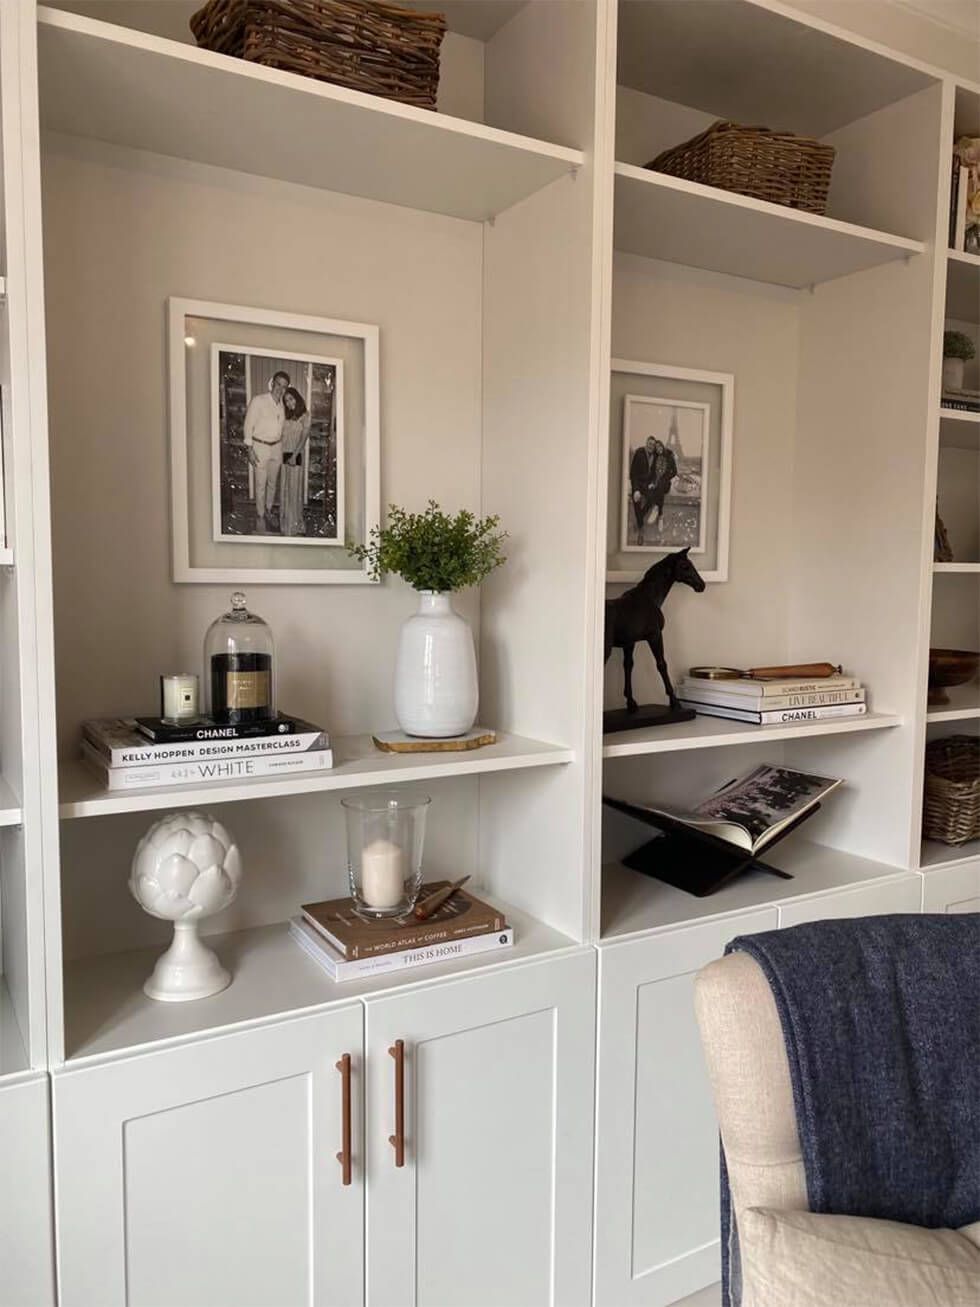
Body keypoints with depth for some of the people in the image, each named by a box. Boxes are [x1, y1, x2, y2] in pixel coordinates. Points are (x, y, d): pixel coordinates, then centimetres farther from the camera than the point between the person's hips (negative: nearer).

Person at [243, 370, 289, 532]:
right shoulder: (258, 401, -12)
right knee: (260, 484, -1)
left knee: (273, 483, 15)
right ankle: (260, 517, 11)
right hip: (260, 446, -5)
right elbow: (248, 425, -11)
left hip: (277, 447, 5)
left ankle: (269, 510, 33)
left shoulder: (282, 405, 3)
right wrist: (249, 449, -14)